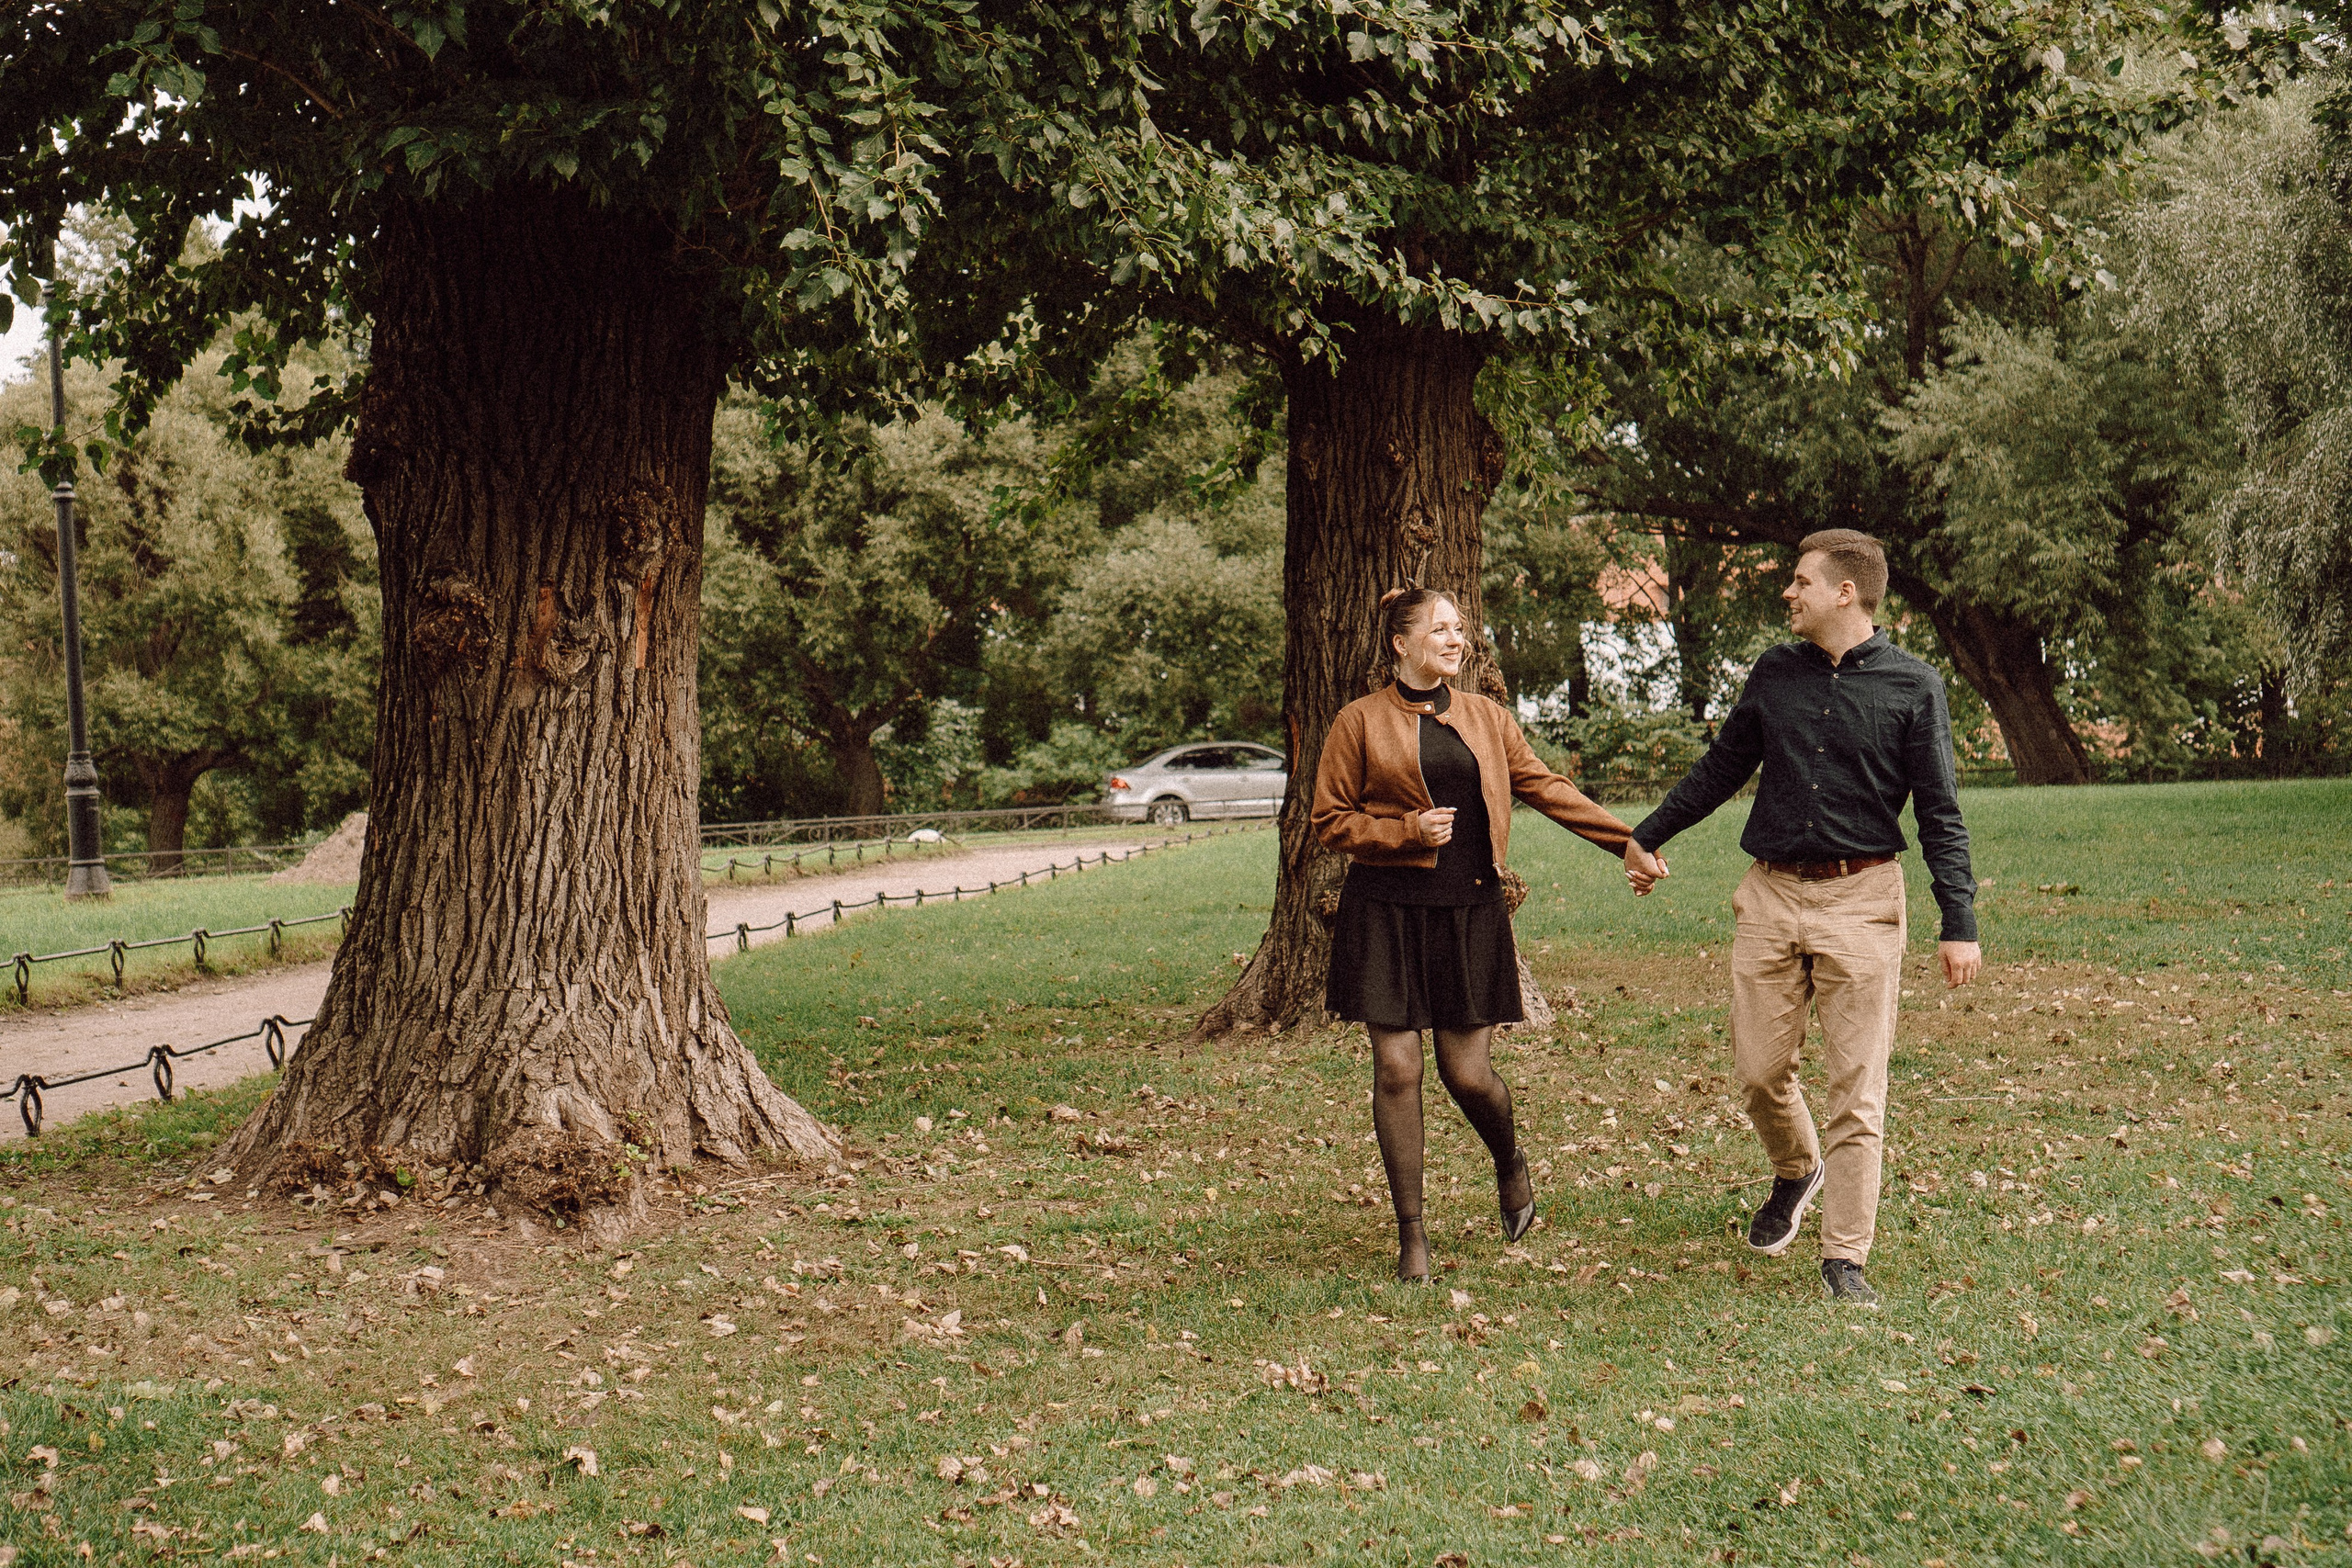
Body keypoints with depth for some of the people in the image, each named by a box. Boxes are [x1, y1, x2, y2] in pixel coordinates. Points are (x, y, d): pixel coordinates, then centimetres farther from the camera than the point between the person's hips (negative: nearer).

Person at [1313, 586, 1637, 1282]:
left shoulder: (1487, 717, 12)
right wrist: (1408, 830, -12)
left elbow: (1546, 788, 12)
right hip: (1387, 911, -2)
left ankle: (1509, 1161, 34)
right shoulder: (1361, 722, 2)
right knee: (1397, 1070, -3)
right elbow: (1330, 821, 2)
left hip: (1471, 910, 2)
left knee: (1468, 1072, 0)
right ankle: (1412, 1234, 8)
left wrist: (1626, 840, 6)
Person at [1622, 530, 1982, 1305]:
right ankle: (1796, 1171, 36)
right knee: (1758, 1067, 5)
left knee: (1856, 1086, -2)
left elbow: (1940, 814, -2)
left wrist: (1959, 924, -8)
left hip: (1860, 900, -3)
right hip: (1771, 893, 4)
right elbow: (1720, 769, 22)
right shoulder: (1775, 674, 8)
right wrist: (1647, 836, 28)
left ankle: (1845, 1256, 5)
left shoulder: (1913, 688, -2)